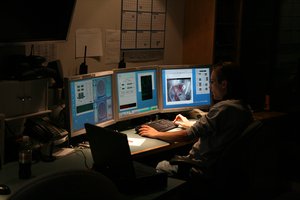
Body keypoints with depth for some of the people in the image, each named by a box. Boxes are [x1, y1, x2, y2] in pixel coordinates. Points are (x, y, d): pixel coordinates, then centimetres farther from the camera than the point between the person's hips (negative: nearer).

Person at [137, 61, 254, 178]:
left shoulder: (223, 108, -24)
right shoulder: (245, 108, 5)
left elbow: (188, 136, -20)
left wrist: (156, 134, -8)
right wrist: (190, 125, 26)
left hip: (204, 168, -9)